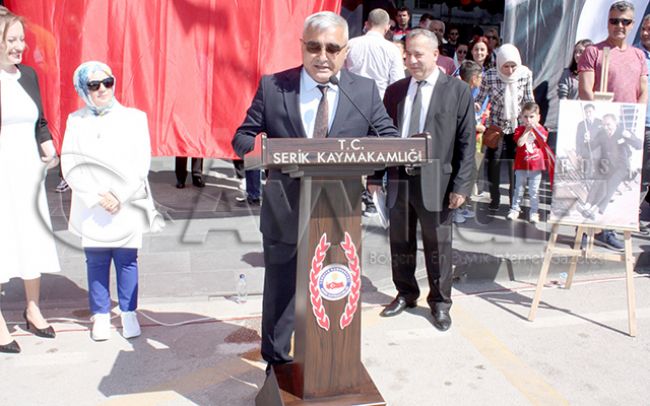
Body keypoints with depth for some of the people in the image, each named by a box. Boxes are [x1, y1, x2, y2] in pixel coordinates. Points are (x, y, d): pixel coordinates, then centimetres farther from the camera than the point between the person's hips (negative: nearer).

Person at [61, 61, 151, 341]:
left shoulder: (133, 117, 3)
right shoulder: (76, 121, 5)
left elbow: (141, 163, -2)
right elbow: (70, 166, -1)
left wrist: (120, 196, -10)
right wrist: (98, 196, -11)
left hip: (128, 206, -1)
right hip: (90, 208, 1)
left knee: (127, 260, 3)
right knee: (96, 261, 5)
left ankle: (128, 313, 15)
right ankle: (101, 315, 17)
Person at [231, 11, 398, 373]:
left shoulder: (366, 90, 0)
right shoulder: (273, 86, -2)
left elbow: (391, 139, -1)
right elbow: (242, 137, 0)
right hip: (286, 213, 0)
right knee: (280, 293, 14)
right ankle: (276, 364, 37)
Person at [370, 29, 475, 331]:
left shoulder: (458, 90, -2)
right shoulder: (395, 90, 9)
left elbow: (466, 142, -5)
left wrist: (461, 185, -10)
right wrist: (376, 175, 7)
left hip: (435, 182, -3)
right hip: (399, 179, 4)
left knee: (437, 245, 8)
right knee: (400, 243, 13)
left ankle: (440, 302, 25)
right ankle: (405, 294, 32)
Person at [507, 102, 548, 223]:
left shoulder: (540, 129, 5)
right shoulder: (519, 129, -1)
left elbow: (543, 142, -12)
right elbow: (520, 143, -18)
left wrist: (535, 128, -13)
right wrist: (527, 130, -16)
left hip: (536, 166, 0)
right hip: (521, 165, 0)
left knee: (534, 192, 6)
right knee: (518, 190, 9)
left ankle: (534, 212, 14)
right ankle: (515, 209, 20)